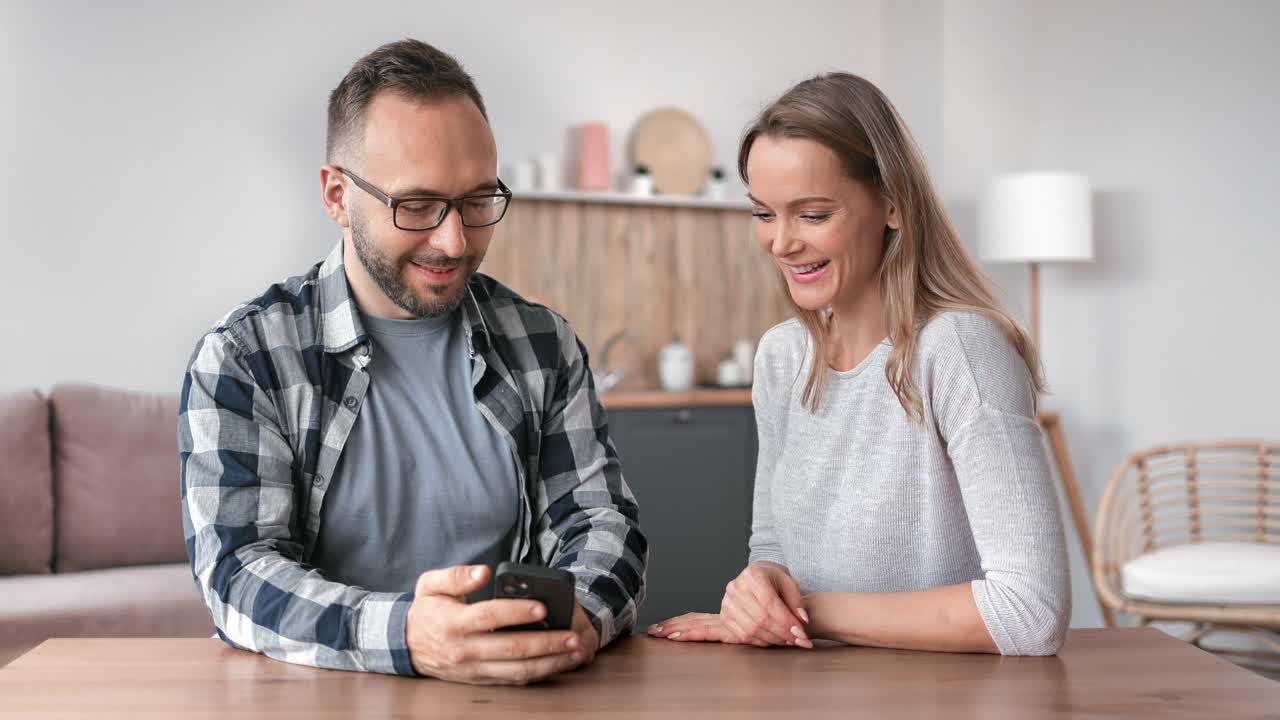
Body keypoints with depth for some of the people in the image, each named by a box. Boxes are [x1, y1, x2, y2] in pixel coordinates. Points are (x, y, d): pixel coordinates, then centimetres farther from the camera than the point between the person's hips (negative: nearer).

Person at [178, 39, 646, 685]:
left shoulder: (543, 344, 7)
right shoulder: (240, 359, -4)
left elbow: (599, 517, 6)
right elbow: (238, 574, -13)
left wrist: (583, 617, -19)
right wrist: (404, 636, -32)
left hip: (515, 692, 3)